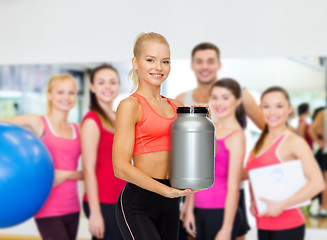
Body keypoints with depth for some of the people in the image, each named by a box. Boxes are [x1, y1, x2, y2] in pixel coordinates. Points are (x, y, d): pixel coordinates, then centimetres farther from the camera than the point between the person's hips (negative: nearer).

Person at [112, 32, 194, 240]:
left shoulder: (176, 106, 13)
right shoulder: (131, 105, -5)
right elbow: (121, 167, -13)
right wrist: (167, 190, -18)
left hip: (170, 205, 6)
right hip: (138, 202, -6)